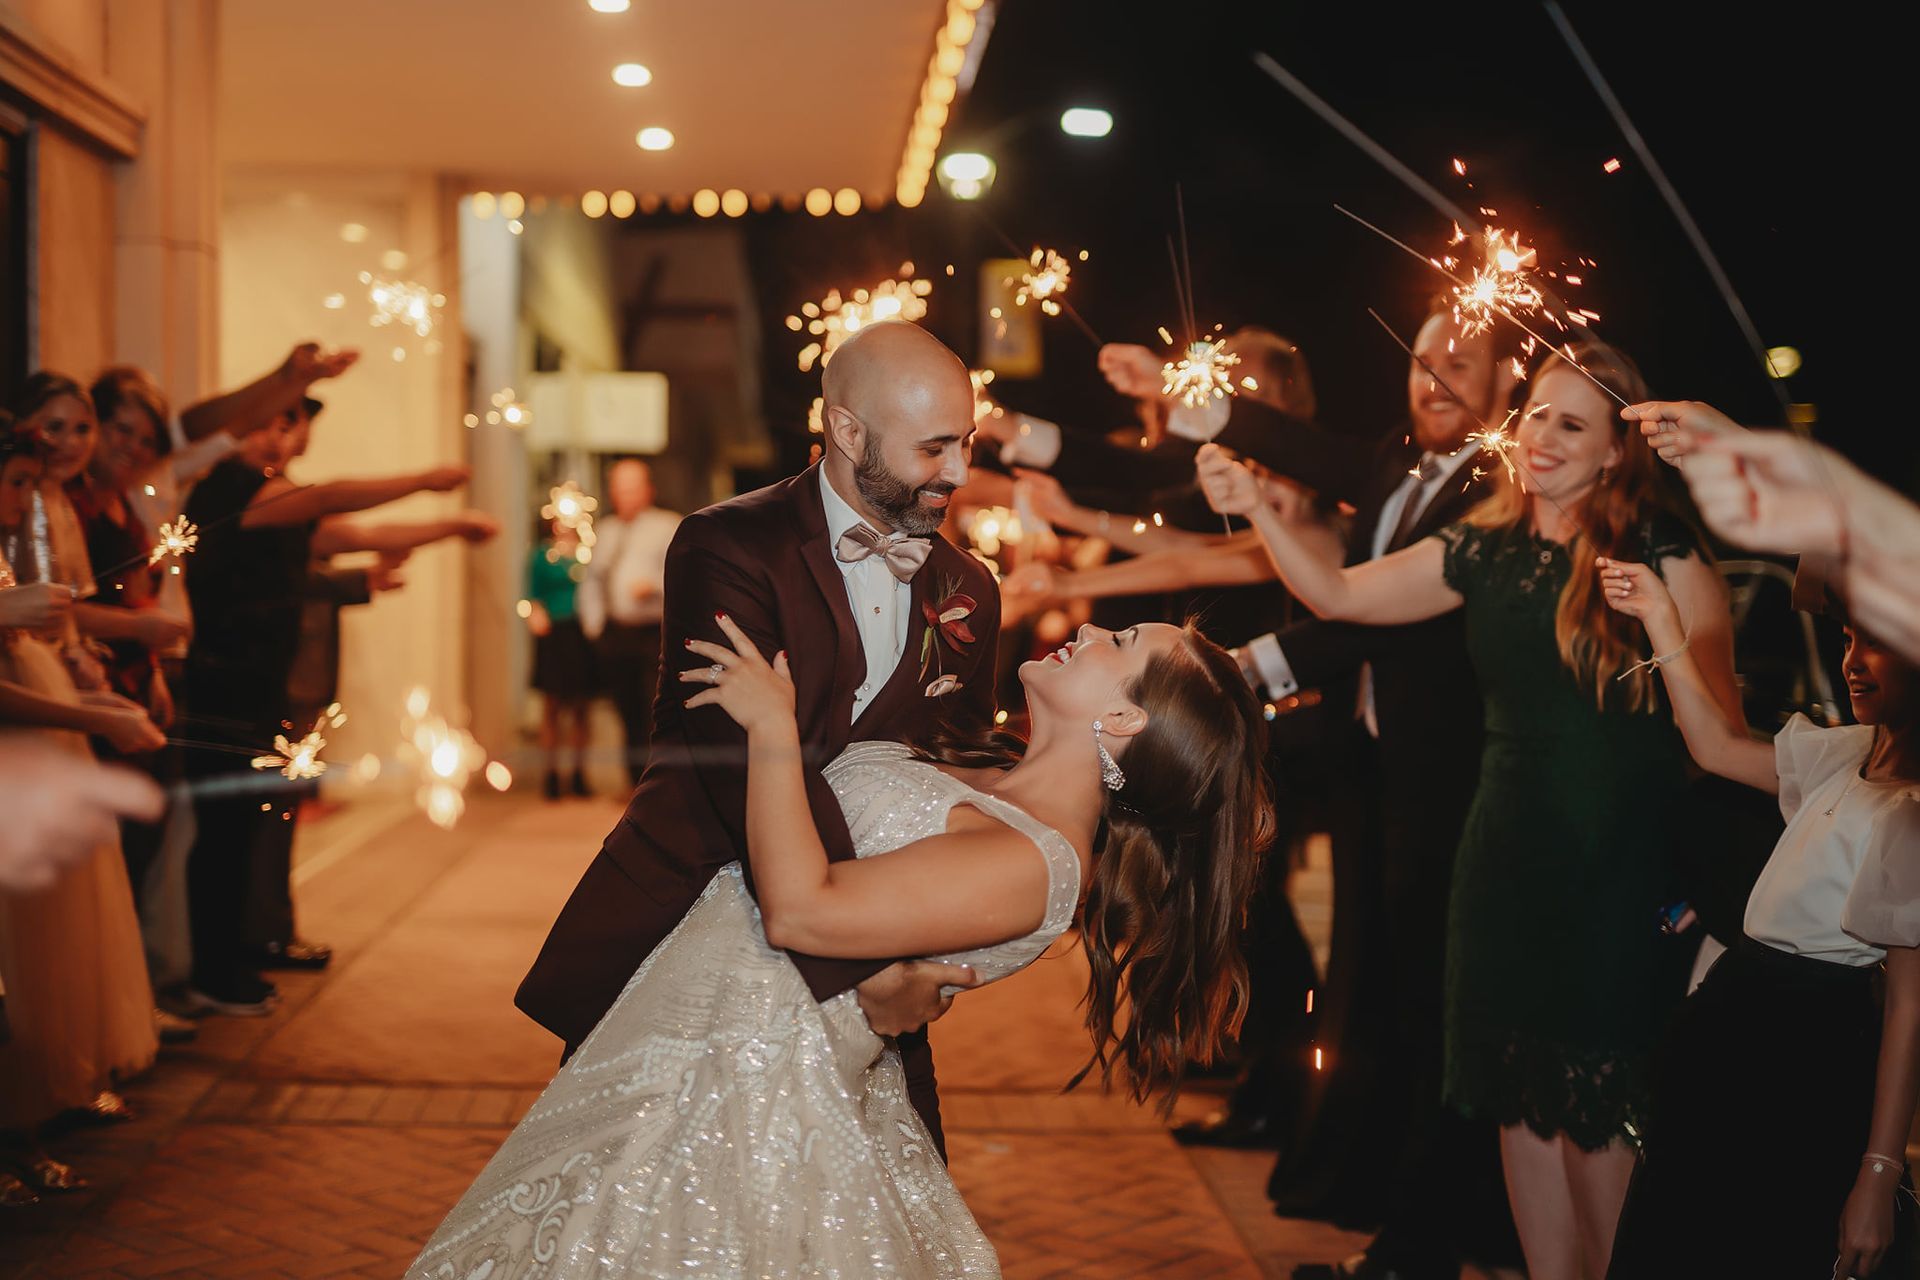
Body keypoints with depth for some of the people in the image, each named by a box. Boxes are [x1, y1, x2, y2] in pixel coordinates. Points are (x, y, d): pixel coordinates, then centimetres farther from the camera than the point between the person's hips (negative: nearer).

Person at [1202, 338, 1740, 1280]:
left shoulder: (1660, 551, -6)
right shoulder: (1484, 551, 7)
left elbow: (1723, 721, -6)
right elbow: (1337, 594, 5)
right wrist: (1255, 509, -8)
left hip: (1625, 860, -4)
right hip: (1511, 856, 4)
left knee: (1599, 1106, 3)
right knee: (1522, 1098, 10)